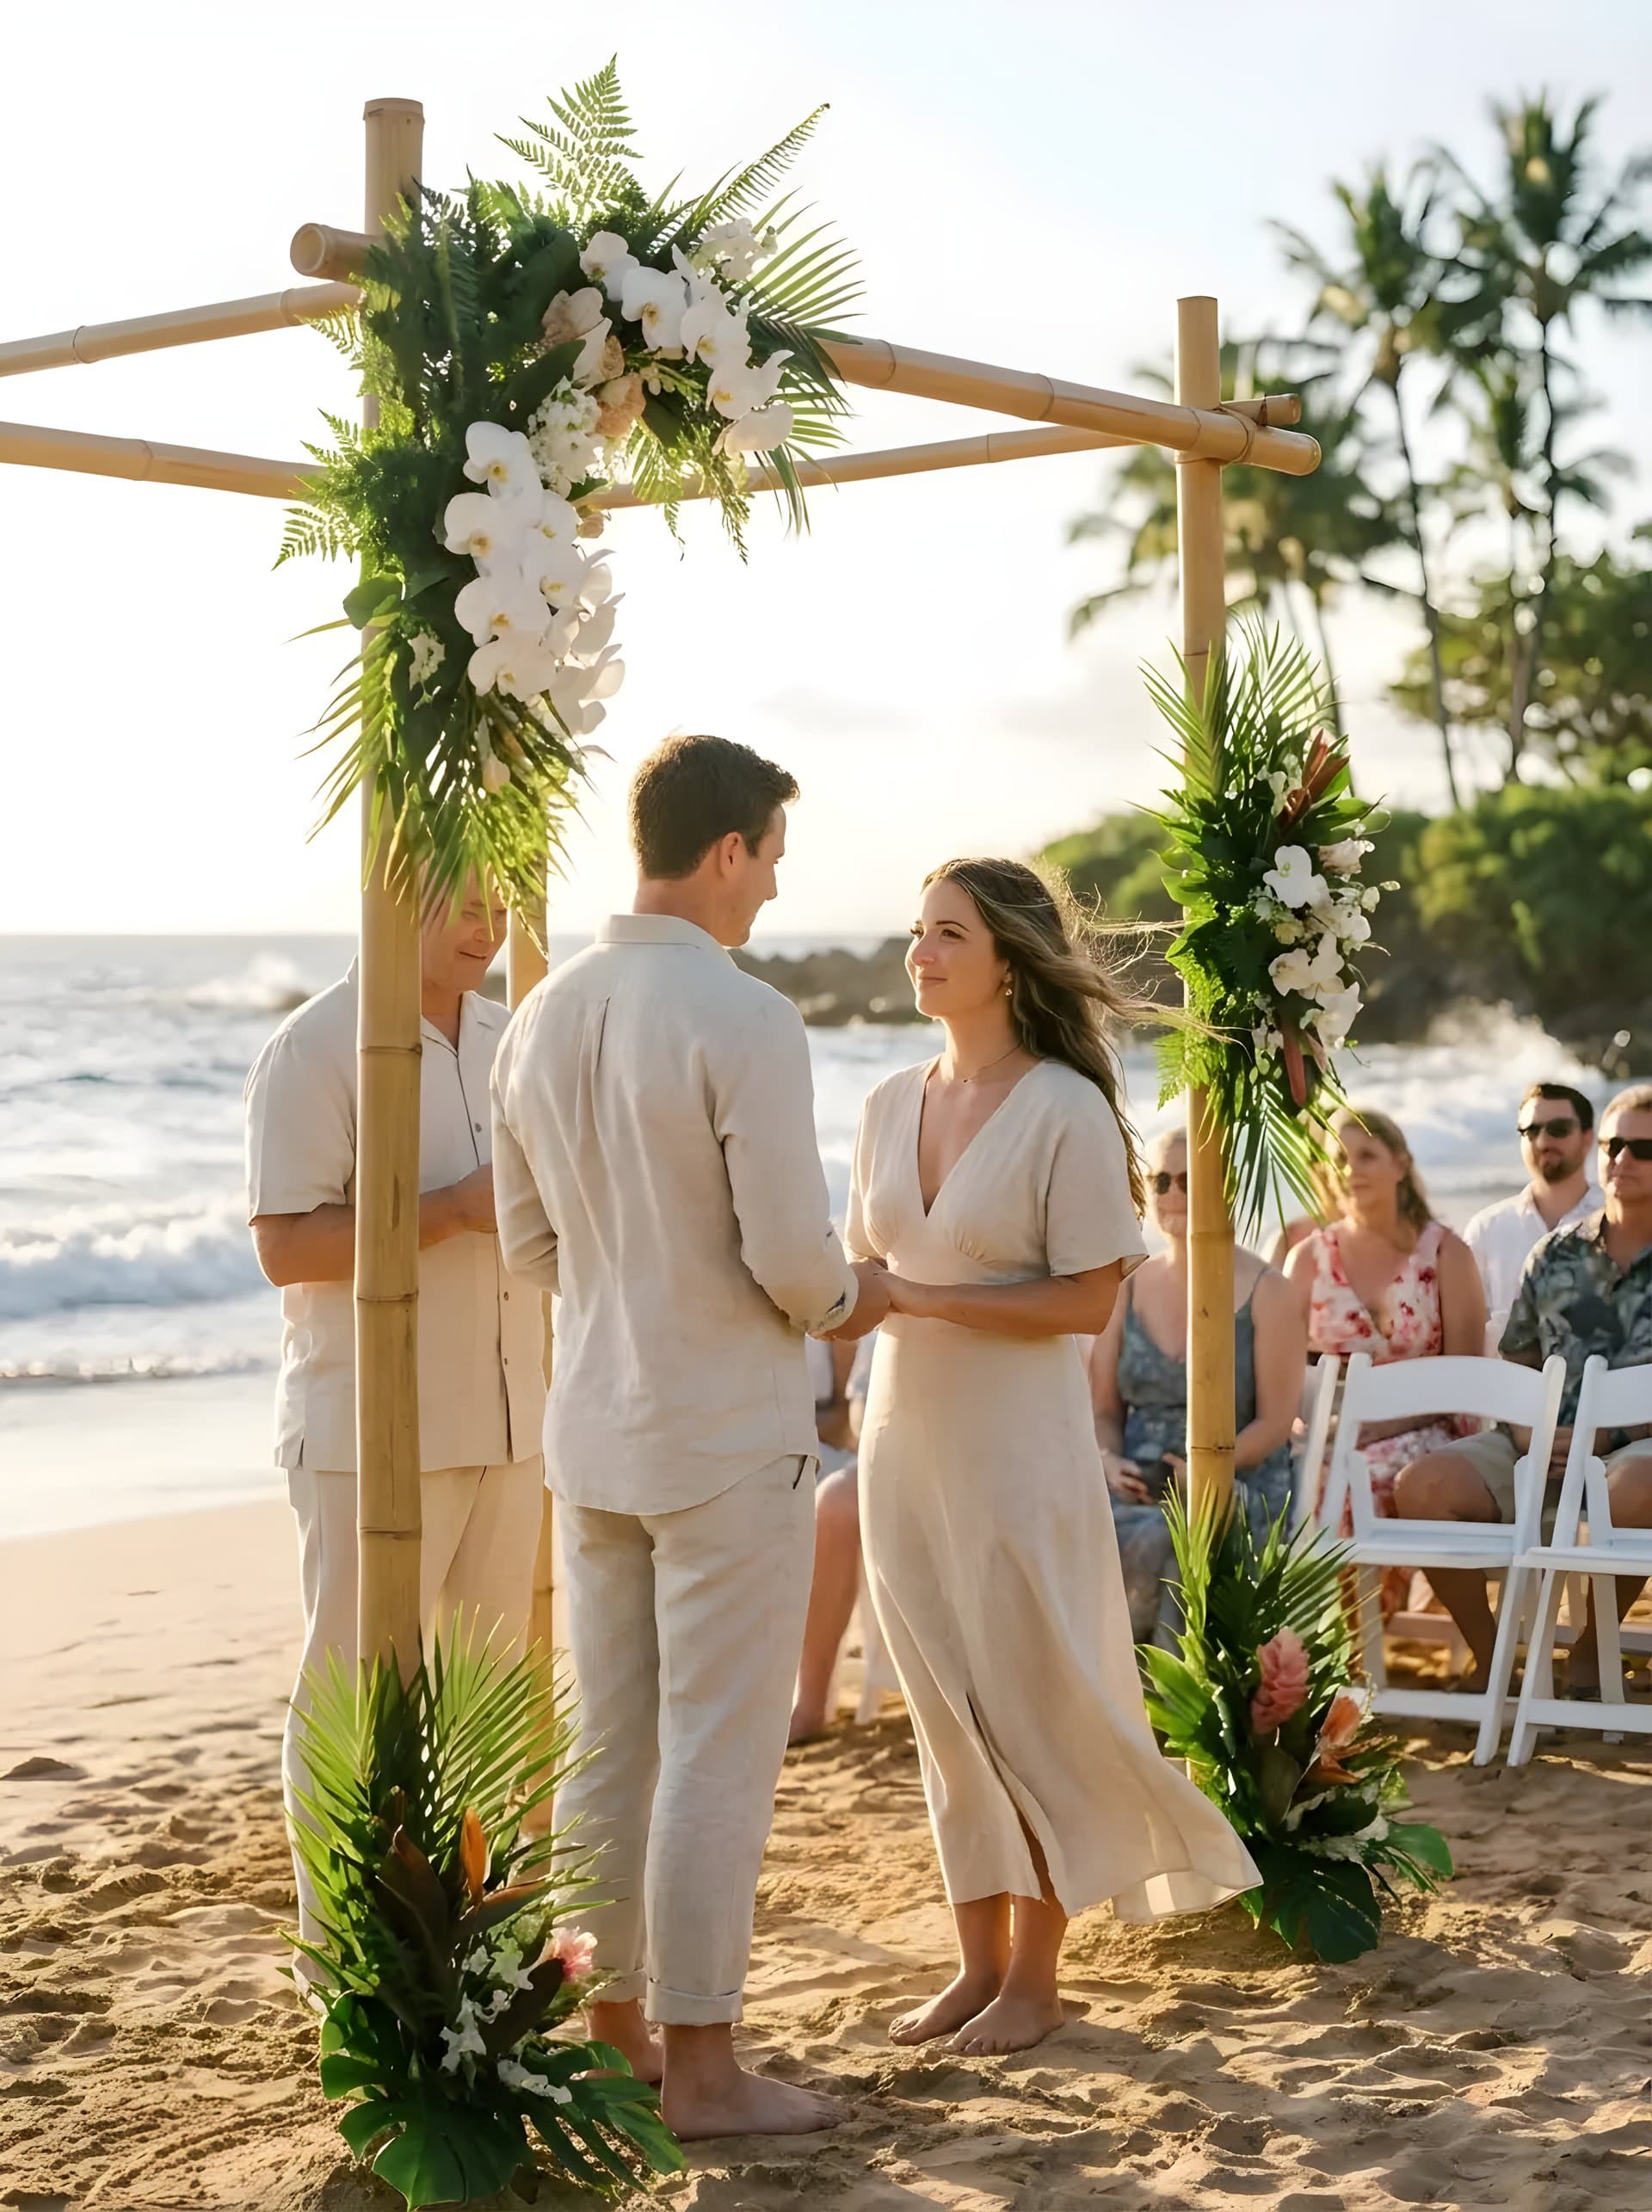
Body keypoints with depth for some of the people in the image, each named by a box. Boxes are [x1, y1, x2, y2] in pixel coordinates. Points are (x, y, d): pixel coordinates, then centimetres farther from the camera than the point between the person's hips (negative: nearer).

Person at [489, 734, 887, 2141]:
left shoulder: (544, 1019, 5)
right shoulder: (746, 1021, -17)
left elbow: (530, 1243, 12)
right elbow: (791, 1255, -18)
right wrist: (847, 1302, 3)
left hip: (595, 1432, 7)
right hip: (730, 1440, -7)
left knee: (613, 1746, 14)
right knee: (719, 1756, 0)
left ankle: (612, 2028, 23)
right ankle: (701, 2063, 7)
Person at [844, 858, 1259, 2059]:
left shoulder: (1067, 1111, -11)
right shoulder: (891, 1106, 8)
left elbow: (1089, 1299, -14)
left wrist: (927, 1299, -20)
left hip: (1017, 1444, -6)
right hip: (904, 1433, 6)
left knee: (1030, 1710, 2)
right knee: (950, 1714, 11)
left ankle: (1036, 1974, 13)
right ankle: (980, 1960, 21)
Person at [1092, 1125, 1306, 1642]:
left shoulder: (1267, 1292, 2)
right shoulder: (1129, 1289, 15)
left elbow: (1276, 1420, -2)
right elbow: (1104, 1408, 16)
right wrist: (1110, 1460, -6)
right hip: (1136, 1486, 4)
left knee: (1159, 1539, -36)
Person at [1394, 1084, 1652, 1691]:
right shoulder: (1556, 1254, 16)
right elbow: (1515, 1362, 20)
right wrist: (1526, 1431, 0)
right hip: (1543, 1442, 4)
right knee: (1423, 1484, -23)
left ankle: (1590, 1652, -13)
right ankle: (1488, 1657, -7)